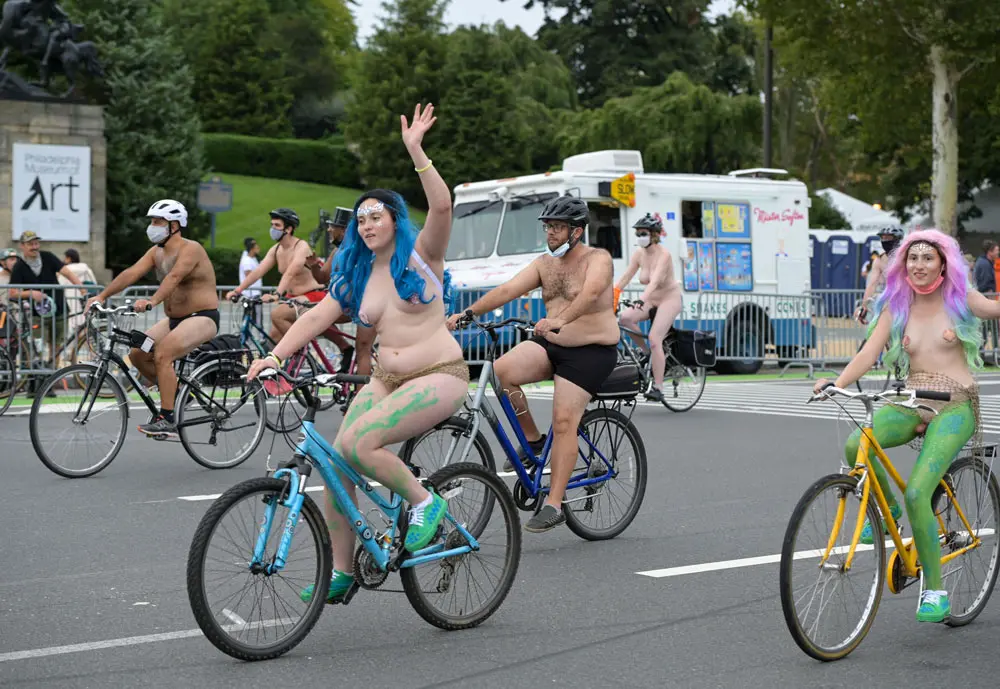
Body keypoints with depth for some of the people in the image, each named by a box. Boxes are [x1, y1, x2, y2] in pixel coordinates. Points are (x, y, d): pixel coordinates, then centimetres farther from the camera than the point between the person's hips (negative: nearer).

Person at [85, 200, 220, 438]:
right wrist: (102, 296, -15)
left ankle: (167, 420, -24)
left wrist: (152, 301, -49)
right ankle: (172, 389, 16)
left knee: (162, 354, -27)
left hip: (203, 318, -9)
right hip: (174, 319, 9)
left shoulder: (190, 249, -16)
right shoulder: (156, 252, 8)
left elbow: (174, 276, -34)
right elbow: (131, 273, -3)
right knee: (137, 353, -4)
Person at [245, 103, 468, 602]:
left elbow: (441, 207, -21)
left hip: (440, 377, -7)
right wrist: (274, 355, -12)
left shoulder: (421, 256, -3)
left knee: (357, 441, -26)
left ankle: (425, 503, -5)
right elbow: (316, 317, 3)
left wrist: (415, 151, -31)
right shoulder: (355, 275, 11)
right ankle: (341, 571, 7)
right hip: (387, 379, 7)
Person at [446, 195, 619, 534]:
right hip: (551, 345, 6)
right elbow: (507, 289, 0)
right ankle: (531, 439, -1)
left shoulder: (598, 259, -9)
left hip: (592, 351, -6)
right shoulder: (544, 263, 11)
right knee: (502, 370, -21)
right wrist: (468, 312, -14)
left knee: (563, 421, -18)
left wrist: (559, 320, -46)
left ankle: (554, 505, -14)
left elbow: (591, 291, -30)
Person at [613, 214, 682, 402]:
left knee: (654, 339, -22)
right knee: (625, 318, -22)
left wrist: (642, 300, -48)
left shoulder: (663, 255, -20)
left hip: (669, 299, -6)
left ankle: (658, 388, -18)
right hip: (651, 300, 6)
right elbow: (624, 278, -7)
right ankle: (647, 353, -1)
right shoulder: (639, 255, -2)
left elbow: (654, 281, -34)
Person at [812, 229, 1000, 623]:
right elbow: (869, 353, -3)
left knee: (917, 494, -21)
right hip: (911, 401, 3)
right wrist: (837, 384, -19)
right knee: (855, 446, -29)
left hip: (954, 404, -3)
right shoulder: (896, 306, 7)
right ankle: (887, 507, 2)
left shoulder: (960, 299, 2)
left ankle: (935, 590, -7)